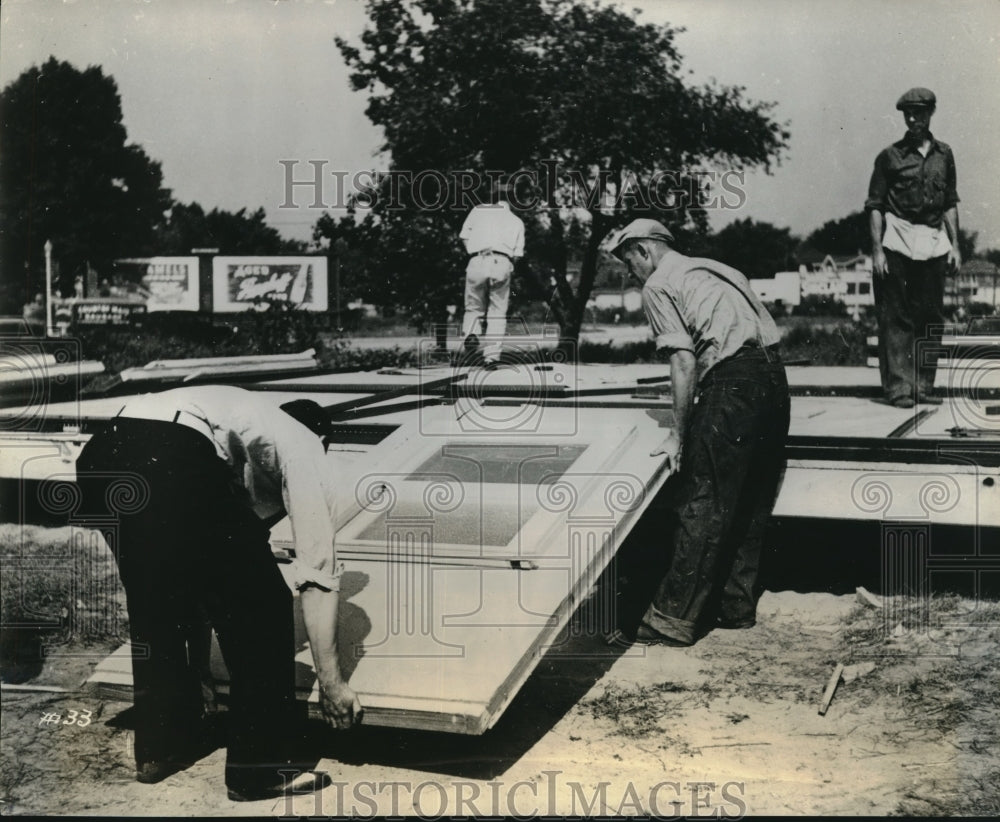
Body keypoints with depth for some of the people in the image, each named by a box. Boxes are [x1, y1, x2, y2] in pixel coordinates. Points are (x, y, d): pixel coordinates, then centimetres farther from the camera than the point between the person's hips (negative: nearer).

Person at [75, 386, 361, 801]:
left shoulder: (253, 419, 41)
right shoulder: (304, 446, 23)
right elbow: (317, 572, 11)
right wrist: (331, 681, 15)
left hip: (99, 455, 8)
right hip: (173, 466, -8)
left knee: (154, 608, 30)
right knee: (260, 608, 12)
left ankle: (161, 747, 43)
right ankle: (260, 767, 21)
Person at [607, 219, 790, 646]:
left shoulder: (659, 286, 2)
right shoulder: (715, 271, 25)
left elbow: (684, 361, -9)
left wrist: (678, 435, -5)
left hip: (732, 383, -8)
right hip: (773, 375, 8)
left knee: (702, 507, -5)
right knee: (751, 505, 16)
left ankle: (673, 619, 0)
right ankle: (736, 607, 25)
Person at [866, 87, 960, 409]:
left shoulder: (943, 154, 12)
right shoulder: (890, 156, 1)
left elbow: (950, 203, 17)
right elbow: (874, 205, -1)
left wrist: (955, 245, 9)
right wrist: (877, 249, -9)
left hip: (934, 243, 4)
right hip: (897, 243, -4)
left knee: (931, 318, 5)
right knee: (896, 318, -4)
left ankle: (923, 386, 13)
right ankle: (898, 388, -1)